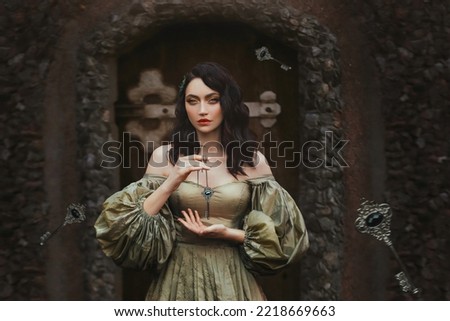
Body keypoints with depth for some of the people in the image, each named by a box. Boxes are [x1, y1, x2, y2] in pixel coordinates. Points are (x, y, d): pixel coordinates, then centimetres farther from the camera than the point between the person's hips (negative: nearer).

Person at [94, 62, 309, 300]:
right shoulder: (165, 157, -2)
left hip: (232, 280, 0)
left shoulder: (252, 161, -2)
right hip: (179, 280, 0)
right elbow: (135, 224, -6)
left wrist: (227, 233, -12)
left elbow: (281, 235, 1)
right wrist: (172, 183, -17)